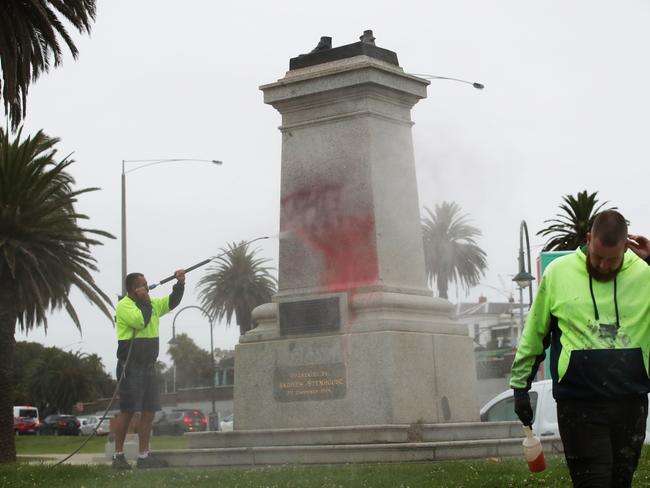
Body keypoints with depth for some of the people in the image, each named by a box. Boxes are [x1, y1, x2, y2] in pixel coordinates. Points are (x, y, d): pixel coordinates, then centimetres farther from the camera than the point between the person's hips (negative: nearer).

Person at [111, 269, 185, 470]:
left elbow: (171, 302, 20)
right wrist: (145, 301, -10)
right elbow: (140, 321, -24)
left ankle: (144, 456, 9)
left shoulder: (152, 304, 15)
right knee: (127, 411, -6)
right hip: (130, 365, -8)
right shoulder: (124, 305, -9)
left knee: (149, 411, 5)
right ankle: (118, 455, 1)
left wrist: (180, 284, 4)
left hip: (148, 365, 8)